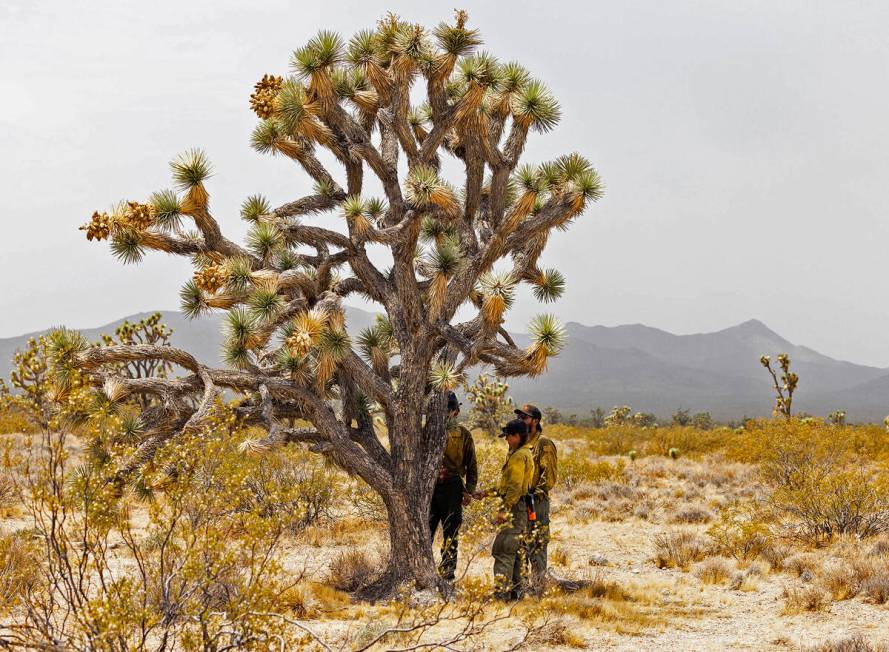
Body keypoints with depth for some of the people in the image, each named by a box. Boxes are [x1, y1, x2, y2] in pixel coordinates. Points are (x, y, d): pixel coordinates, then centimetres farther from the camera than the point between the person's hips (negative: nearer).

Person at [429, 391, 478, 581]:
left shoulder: (463, 435, 6)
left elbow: (471, 465, 8)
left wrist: (469, 490, 0)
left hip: (452, 488, -1)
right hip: (429, 486, 1)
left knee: (451, 533, 4)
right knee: (425, 530, -3)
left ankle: (448, 572, 11)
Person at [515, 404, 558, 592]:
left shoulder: (544, 444, -7)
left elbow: (550, 474, -13)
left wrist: (538, 492, -19)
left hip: (536, 501, -8)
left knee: (536, 546, -7)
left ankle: (537, 586, -4)